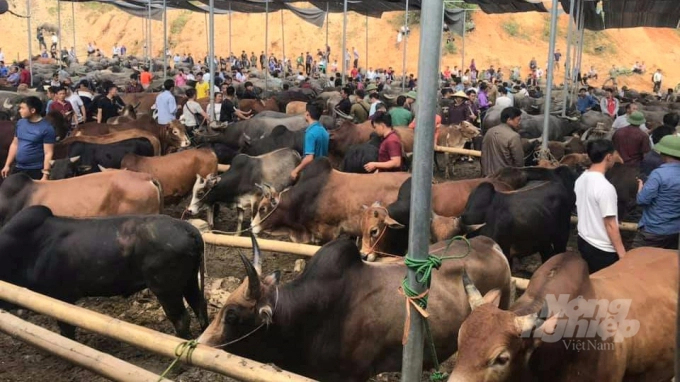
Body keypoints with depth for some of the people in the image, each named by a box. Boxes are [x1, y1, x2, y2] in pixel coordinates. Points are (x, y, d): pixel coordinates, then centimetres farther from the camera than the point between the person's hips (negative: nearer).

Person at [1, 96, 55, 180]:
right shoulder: (20, 123, 7)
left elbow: (48, 153, -15)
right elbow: (14, 144, 17)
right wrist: (7, 165, 14)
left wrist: (45, 175, -19)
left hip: (36, 171, -6)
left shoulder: (46, 128, -12)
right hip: (18, 169, 7)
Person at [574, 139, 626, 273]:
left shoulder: (580, 180, 1)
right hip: (602, 249, -8)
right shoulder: (605, 187, -24)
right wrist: (622, 253, -14)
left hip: (583, 241, 8)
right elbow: (610, 225, -21)